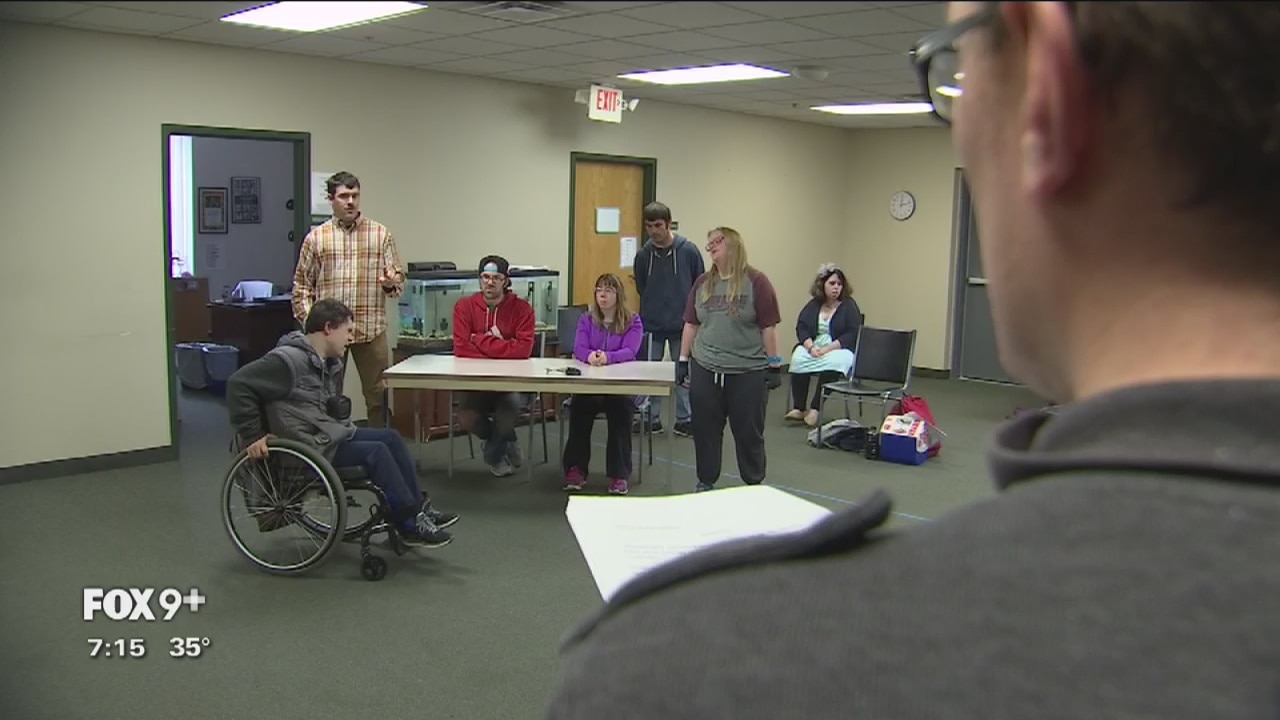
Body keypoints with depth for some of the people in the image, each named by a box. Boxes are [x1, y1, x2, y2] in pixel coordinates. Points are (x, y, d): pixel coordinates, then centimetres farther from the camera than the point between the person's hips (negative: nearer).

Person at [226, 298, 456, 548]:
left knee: (391, 438, 0)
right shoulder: (288, 360, -18)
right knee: (376, 452, -20)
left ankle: (419, 508, 2)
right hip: (308, 448, -10)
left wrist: (340, 407, 1)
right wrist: (252, 435, -21)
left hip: (332, 433, 10)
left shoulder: (330, 362, 12)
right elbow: (239, 383, -21)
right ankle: (411, 525, -12)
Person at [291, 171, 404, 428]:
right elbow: (302, 285, 7)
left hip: (372, 329, 0)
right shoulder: (316, 238, 4)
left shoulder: (380, 234, 5)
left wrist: (391, 282, -17)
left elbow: (399, 276, 6)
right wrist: (309, 322, -3)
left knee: (378, 393, 5)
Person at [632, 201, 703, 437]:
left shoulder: (688, 250, -9)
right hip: (651, 325, 2)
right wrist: (652, 309, 5)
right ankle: (650, 418, 19)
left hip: (682, 325, -2)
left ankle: (684, 420, 18)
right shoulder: (643, 254, -3)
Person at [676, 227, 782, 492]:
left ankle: (754, 486, 20)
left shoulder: (756, 281, -6)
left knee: (749, 432, 5)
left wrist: (774, 365, -7)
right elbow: (691, 324, 12)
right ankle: (705, 483, 24)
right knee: (705, 430, 10)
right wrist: (683, 360, 10)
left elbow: (768, 327, -6)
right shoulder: (702, 283, 8)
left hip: (748, 373, -4)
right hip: (705, 371, 4)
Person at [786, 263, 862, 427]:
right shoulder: (813, 304, 10)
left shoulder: (849, 305, 0)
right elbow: (801, 327, 3)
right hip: (813, 345, 3)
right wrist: (811, 347, -17)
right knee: (798, 359, -29)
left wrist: (828, 349, -19)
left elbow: (853, 334, -10)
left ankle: (815, 408, -29)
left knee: (831, 363, -37)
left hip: (840, 348, -3)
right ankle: (798, 408, -24)